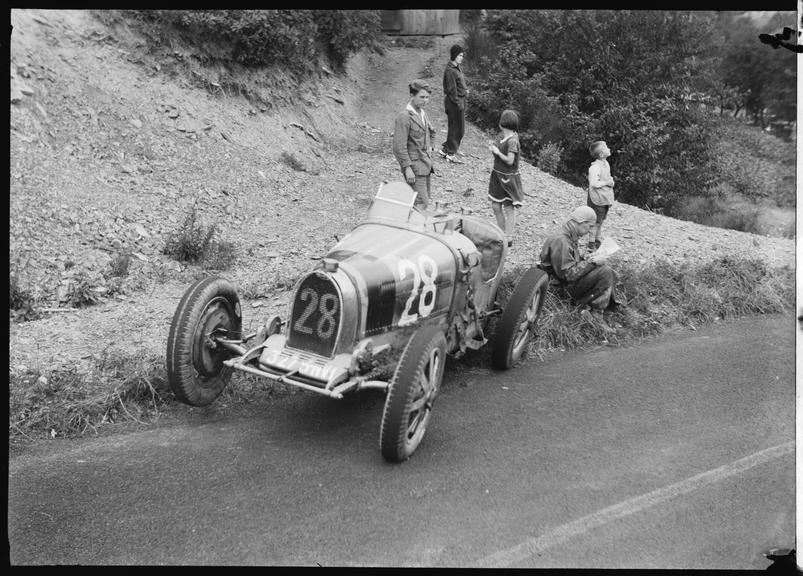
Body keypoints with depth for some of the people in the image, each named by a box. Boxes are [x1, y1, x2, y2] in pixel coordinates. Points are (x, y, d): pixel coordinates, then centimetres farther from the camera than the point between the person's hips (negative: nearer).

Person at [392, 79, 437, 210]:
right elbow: (399, 146, -18)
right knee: (421, 204, -11)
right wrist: (407, 168, -21)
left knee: (427, 201, 11)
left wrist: (429, 158, 18)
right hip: (414, 167, -9)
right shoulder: (404, 117, -14)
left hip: (426, 165, 9)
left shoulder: (423, 114, 12)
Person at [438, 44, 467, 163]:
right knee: (456, 128, -1)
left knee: (459, 129, 15)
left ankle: (445, 149, 25)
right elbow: (451, 90, -20)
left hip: (460, 101, 10)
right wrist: (458, 103, -19)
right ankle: (451, 153, 10)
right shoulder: (450, 71, -18)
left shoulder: (456, 68, 12)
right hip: (454, 103, -10)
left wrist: (464, 90, 7)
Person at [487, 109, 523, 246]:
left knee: (509, 207, 2)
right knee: (495, 206, 12)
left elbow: (510, 160, -24)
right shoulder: (502, 135, 4)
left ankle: (508, 238, 10)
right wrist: (493, 148, -4)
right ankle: (502, 233, 27)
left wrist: (497, 152, -15)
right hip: (497, 174, 8)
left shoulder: (512, 140, -21)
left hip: (508, 177, -8)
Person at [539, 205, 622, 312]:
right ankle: (596, 310, -6)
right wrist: (591, 262, -21)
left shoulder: (569, 236, 4)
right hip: (567, 286, -10)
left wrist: (585, 257, 3)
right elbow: (569, 274, -28)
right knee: (605, 272, -16)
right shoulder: (560, 241, -28)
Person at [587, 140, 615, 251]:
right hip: (597, 199, -9)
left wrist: (611, 181, 4)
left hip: (605, 199, 9)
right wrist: (607, 182, -18)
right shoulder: (595, 167, -22)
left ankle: (598, 241, 29)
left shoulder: (606, 164, 7)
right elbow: (593, 183, -29)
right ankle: (591, 244, 11)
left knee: (601, 221, 17)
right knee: (596, 221, 0)